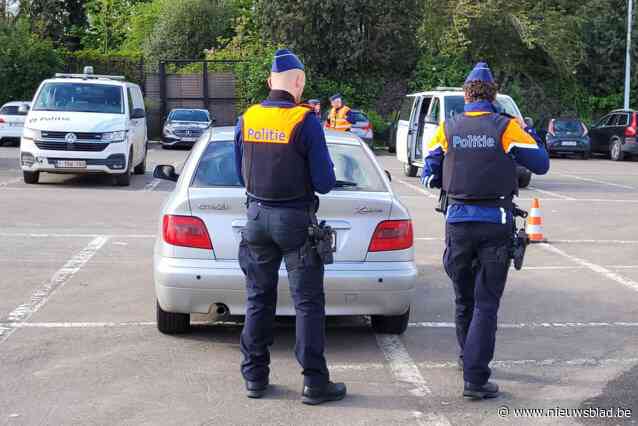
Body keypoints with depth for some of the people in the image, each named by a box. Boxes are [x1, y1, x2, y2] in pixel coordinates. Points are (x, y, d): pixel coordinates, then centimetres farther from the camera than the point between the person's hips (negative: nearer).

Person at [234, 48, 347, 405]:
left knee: (259, 299, 14)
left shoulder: (246, 120, 2)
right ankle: (315, 383, 5)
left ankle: (255, 377, 20)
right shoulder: (306, 121, -13)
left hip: (257, 216, 5)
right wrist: (327, 177, 10)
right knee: (308, 302, 2)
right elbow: (325, 182, -12)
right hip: (295, 220, -5)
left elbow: (241, 175, 11)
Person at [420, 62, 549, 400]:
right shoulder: (507, 128, -6)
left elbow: (430, 176, 6)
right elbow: (541, 164, 2)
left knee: (464, 299, 19)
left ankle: (469, 360, 36)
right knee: (486, 303, 0)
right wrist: (527, 131, 15)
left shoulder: (448, 129, 1)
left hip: (458, 222, 3)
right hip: (495, 224, -2)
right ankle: (475, 378, -5)